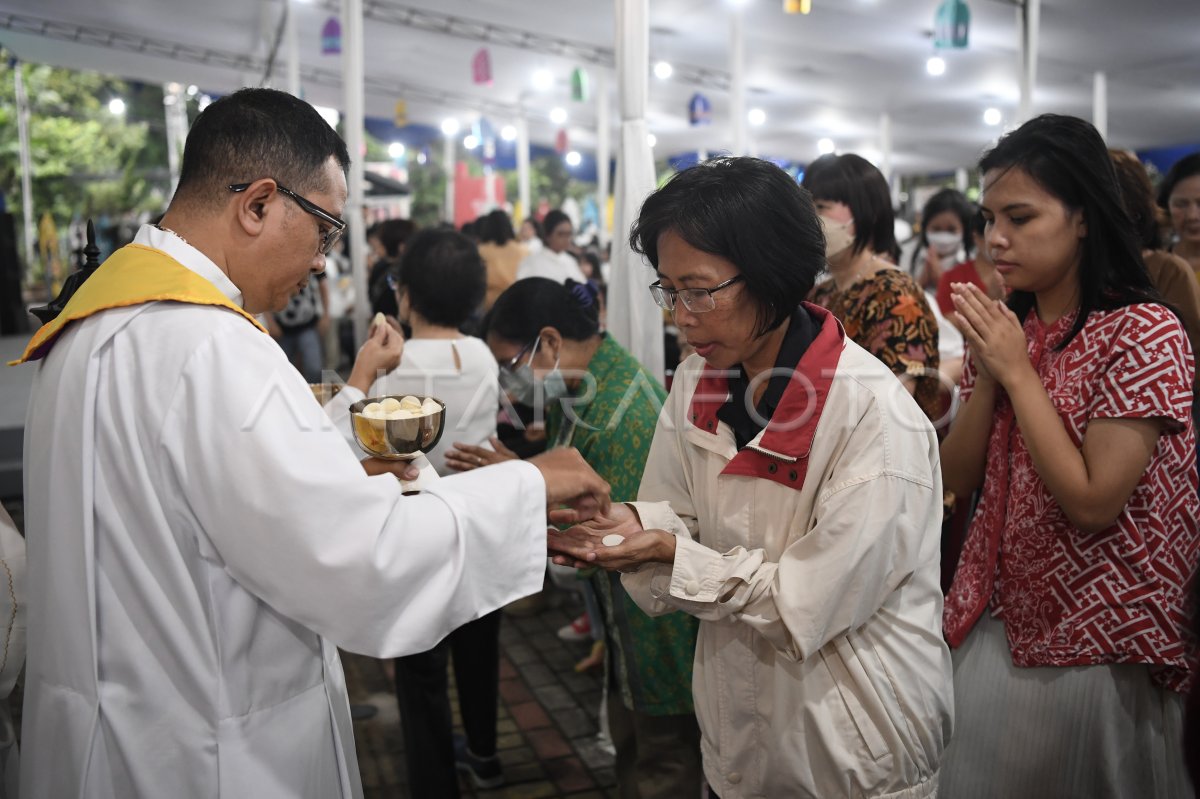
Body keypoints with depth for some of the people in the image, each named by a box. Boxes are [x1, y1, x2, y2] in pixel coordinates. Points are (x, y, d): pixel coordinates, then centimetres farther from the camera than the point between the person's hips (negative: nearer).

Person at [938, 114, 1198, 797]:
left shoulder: (1144, 333, -16)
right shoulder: (1007, 326, 3)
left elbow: (1092, 503, -24)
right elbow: (958, 479, 1)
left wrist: (1018, 371, -20)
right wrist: (986, 374, -13)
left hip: (1094, 645, -6)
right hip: (996, 621, 6)